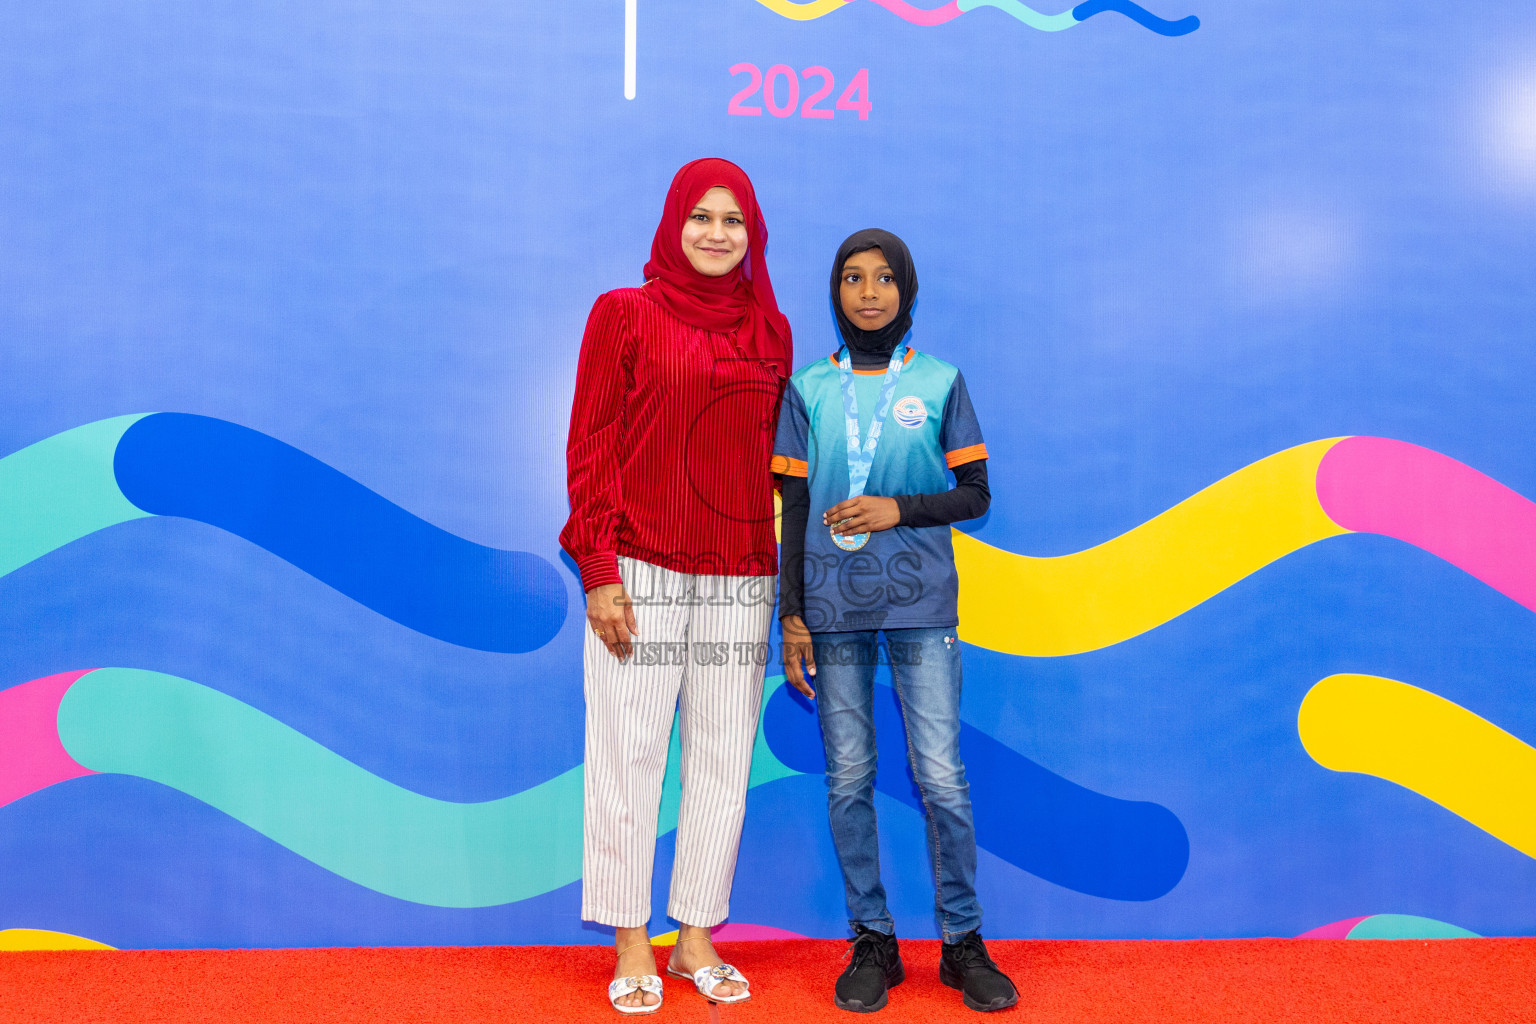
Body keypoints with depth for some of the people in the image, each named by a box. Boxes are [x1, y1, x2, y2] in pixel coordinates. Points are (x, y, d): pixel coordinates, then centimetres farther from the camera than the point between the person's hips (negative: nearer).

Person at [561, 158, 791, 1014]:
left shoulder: (771, 330, 12)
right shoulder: (624, 315, 2)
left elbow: (775, 458, 13)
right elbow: (590, 450, -1)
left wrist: (779, 574, 8)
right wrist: (598, 572, -9)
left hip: (738, 575, 4)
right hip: (642, 569, -3)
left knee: (724, 757, 8)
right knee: (630, 753, 2)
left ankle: (698, 937, 23)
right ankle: (632, 945, 18)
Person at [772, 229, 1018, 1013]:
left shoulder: (940, 382, 6)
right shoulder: (808, 390, 8)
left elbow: (974, 493, 7)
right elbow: (794, 510, 8)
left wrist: (898, 510, -10)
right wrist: (791, 615, 3)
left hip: (921, 604, -1)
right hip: (832, 608, 1)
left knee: (941, 776, -3)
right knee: (848, 779, 4)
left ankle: (962, 941, 13)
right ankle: (872, 942, 18)